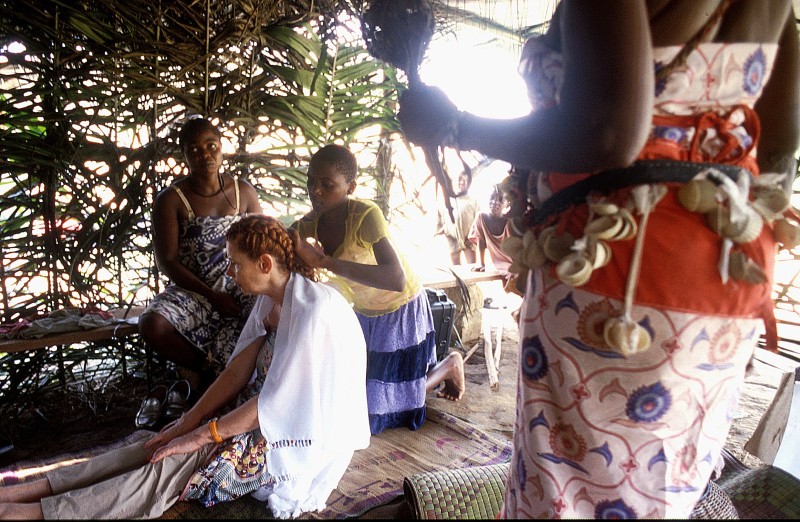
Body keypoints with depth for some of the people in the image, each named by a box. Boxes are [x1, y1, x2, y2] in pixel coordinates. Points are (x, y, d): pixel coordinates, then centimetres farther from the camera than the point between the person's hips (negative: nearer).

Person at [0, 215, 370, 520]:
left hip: (298, 441, -8)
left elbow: (276, 401, -24)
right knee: (163, 446, -6)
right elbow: (238, 370, 3)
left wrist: (201, 435, -17)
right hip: (265, 412, 8)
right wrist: (187, 422, -3)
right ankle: (35, 489, -2)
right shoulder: (270, 299, 2)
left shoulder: (312, 311, -27)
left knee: (176, 463, -17)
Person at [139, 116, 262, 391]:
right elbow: (167, 262, -8)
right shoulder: (170, 199, -4)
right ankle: (209, 367, -1)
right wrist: (212, 296, -16)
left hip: (238, 286, 2)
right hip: (193, 290, -2)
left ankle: (205, 369, -3)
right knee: (152, 325, -31)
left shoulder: (244, 191, 4)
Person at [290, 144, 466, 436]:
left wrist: (326, 262, -50)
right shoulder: (308, 225, -13)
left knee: (396, 400, 4)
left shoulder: (366, 215, -33)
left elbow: (397, 279, -45)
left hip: (401, 310, -6)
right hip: (365, 311, 6)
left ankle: (451, 364, 27)